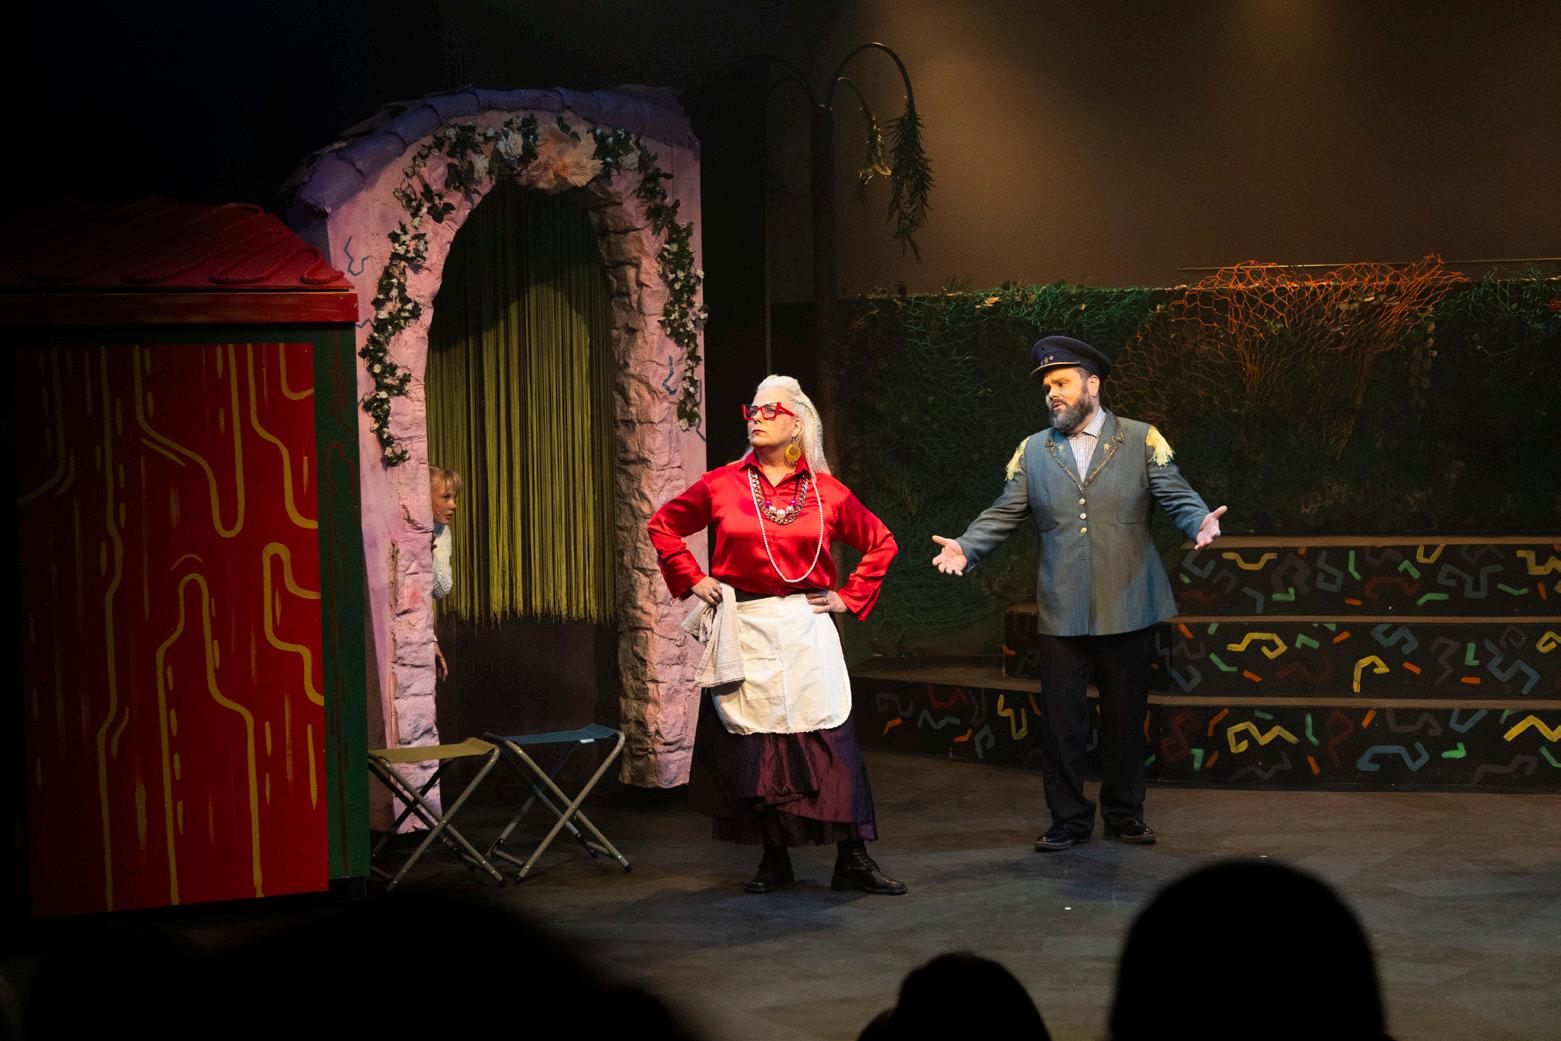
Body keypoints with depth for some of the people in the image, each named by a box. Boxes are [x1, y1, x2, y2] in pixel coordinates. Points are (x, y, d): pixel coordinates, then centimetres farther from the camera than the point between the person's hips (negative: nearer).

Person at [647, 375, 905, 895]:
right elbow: (663, 525, 16)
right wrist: (692, 580, 7)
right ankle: (773, 861, 13)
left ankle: (853, 860, -2)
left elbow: (880, 543, 16)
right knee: (753, 745, 2)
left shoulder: (827, 493, 4)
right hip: (743, 629, 1)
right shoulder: (723, 485, 4)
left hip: (804, 627, -1)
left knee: (829, 740, -7)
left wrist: (849, 597, 7)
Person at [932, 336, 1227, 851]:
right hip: (1062, 611, 1)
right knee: (1061, 719, 1)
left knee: (1125, 716, 8)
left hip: (1128, 609, -1)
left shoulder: (1141, 441, 4)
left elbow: (1176, 494, -2)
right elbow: (1004, 514, 8)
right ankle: (1069, 820, 12)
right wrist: (965, 547, -8)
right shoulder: (1033, 452, 10)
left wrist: (1199, 521, -23)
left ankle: (1124, 813, 22)